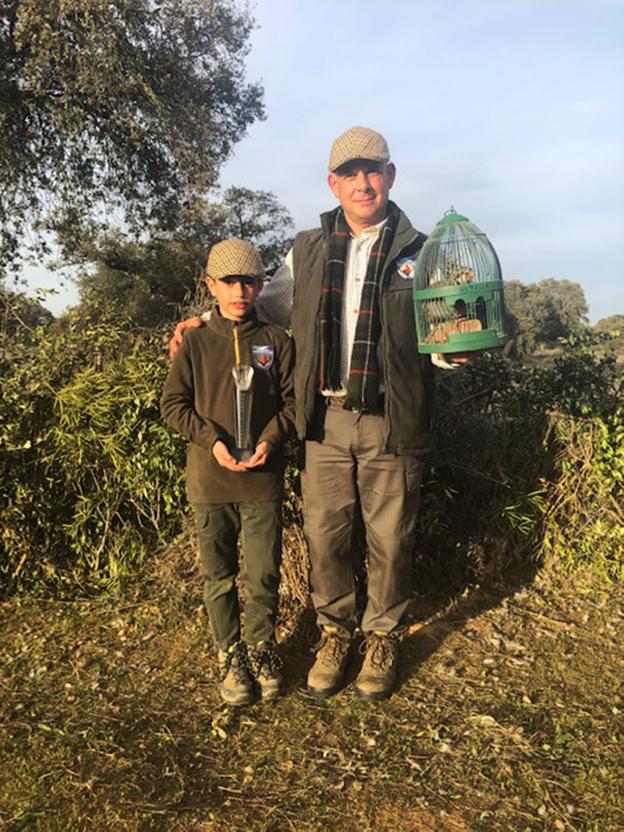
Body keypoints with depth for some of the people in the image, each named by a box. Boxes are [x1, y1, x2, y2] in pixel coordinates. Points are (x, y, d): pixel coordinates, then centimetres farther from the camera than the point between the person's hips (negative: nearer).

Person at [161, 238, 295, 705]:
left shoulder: (276, 341, 4)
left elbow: (292, 400, 4)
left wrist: (271, 439, -12)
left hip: (264, 477, 0)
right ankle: (230, 655, 28)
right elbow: (173, 404, 1)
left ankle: (261, 649, 28)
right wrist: (212, 440, -12)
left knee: (263, 575, 6)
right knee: (219, 577, 11)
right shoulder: (196, 342, 3)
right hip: (210, 478, 0)